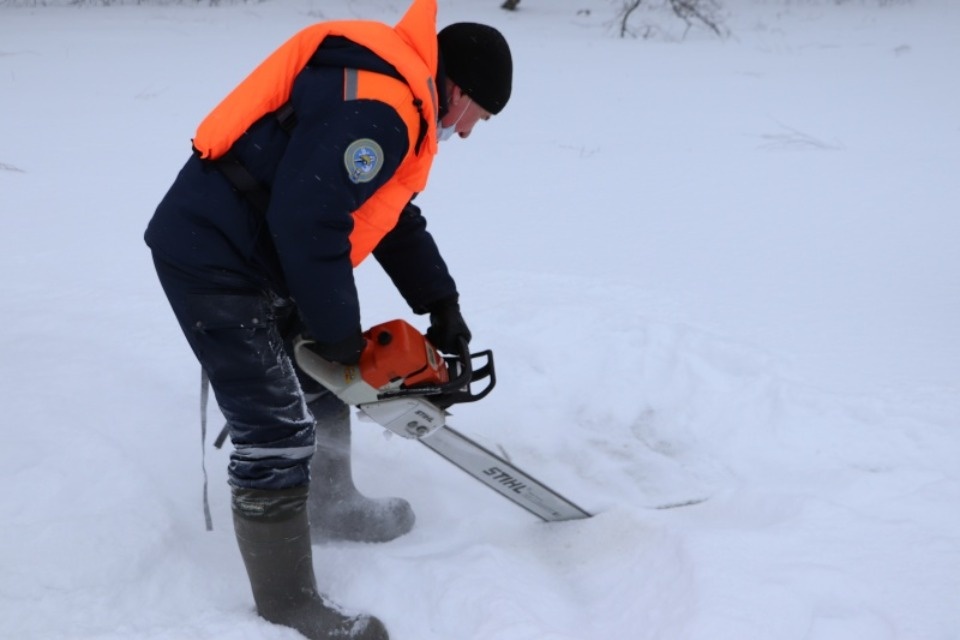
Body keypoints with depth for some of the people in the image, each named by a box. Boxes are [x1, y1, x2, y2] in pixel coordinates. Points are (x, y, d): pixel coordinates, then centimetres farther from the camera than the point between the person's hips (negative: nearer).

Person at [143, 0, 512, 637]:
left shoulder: (397, 96, 12)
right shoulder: (377, 106, -23)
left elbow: (396, 217, 18)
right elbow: (309, 221, -26)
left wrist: (442, 304, 13)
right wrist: (340, 331, -13)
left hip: (260, 255, 11)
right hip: (212, 261, -11)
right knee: (278, 434, -8)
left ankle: (330, 506, 44)